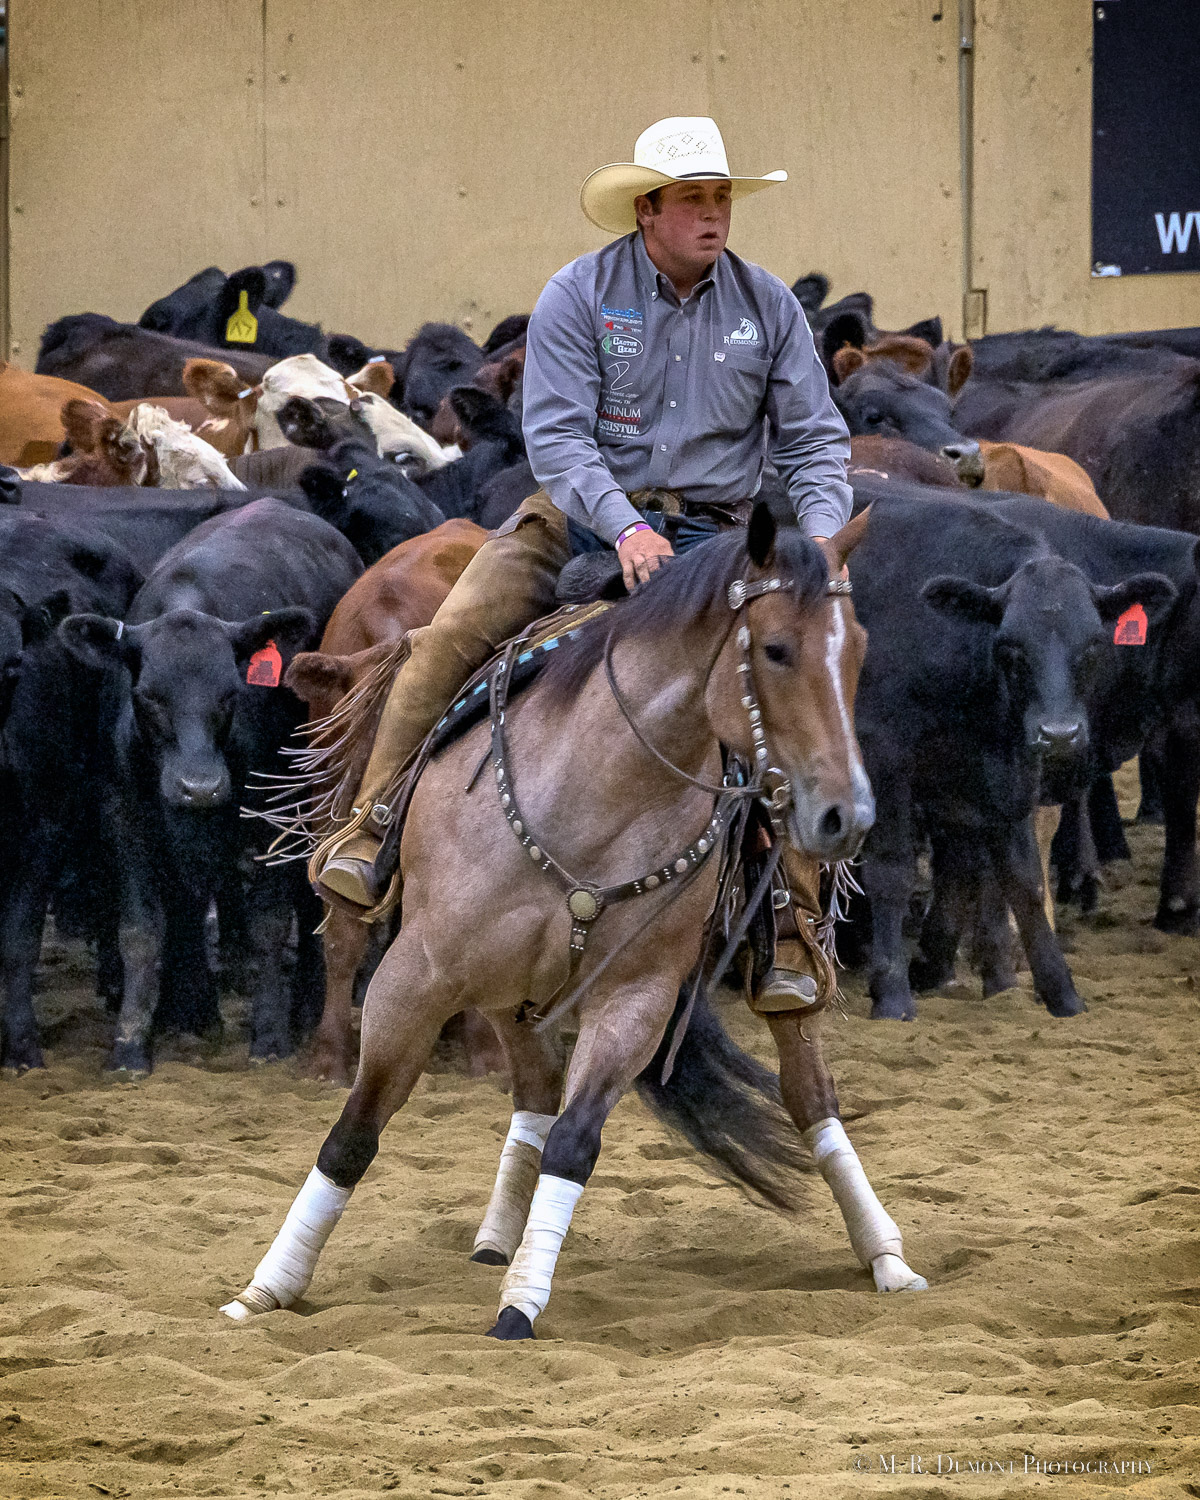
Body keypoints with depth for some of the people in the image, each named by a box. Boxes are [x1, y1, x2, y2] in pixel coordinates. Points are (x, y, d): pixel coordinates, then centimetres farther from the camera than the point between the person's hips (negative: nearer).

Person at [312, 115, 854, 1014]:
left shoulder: (767, 305, 2)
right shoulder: (580, 295, -6)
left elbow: (815, 438, 4)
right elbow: (557, 434, -14)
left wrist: (821, 529, -16)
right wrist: (626, 527, -29)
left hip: (716, 529, 1)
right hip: (586, 516, -1)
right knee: (452, 634, -22)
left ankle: (796, 930, -7)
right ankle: (370, 835, -16)